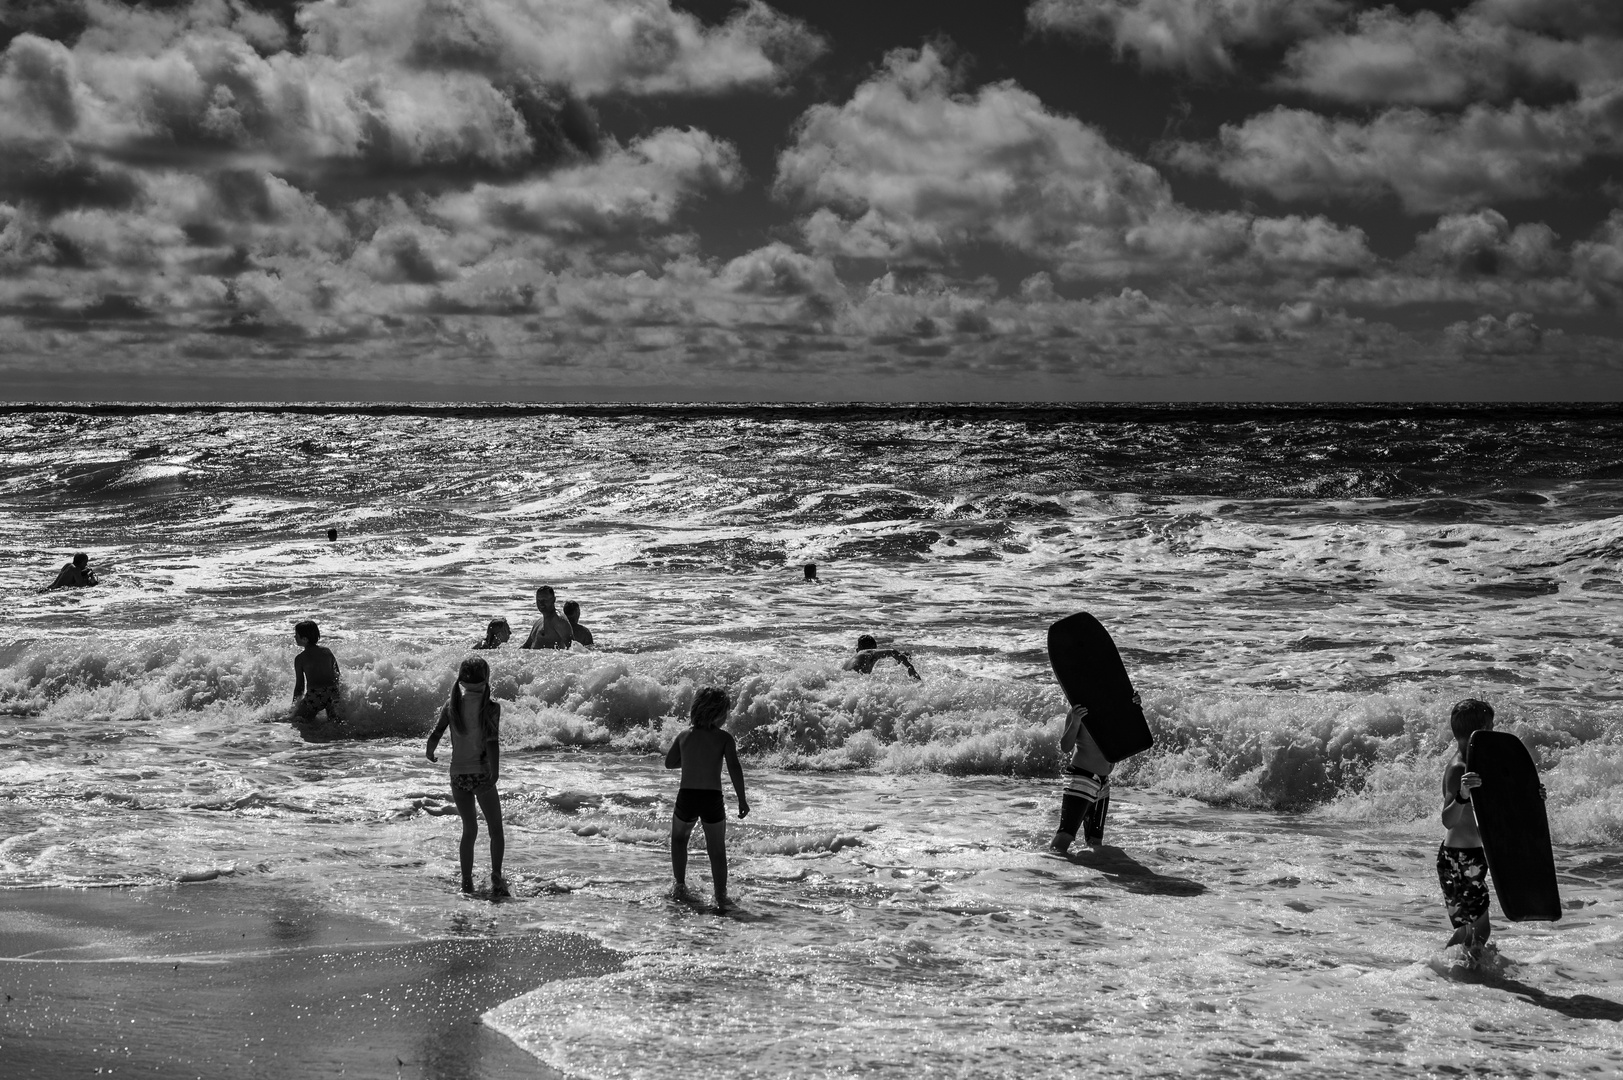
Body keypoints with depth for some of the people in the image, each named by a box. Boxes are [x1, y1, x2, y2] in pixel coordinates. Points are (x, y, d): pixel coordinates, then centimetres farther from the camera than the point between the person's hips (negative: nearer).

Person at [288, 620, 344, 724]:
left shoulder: (300, 659, -2)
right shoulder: (327, 651, 10)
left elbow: (299, 685, 3)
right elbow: (338, 676, 15)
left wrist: (294, 705, 14)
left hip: (314, 696, -4)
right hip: (333, 694, 4)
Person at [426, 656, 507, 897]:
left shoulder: (452, 705, 1)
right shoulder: (490, 707, -9)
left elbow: (435, 735, -1)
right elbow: (492, 742, -17)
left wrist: (430, 753, 18)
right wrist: (495, 773, -18)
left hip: (458, 775, 4)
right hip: (481, 774, -4)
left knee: (469, 830, 18)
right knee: (496, 830, 8)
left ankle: (467, 882, 14)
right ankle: (496, 875, -9)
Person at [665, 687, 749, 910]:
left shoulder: (684, 736, 7)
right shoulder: (724, 737, -2)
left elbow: (669, 763, 21)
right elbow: (734, 768, -13)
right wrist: (742, 799, -9)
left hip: (686, 798, 2)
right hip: (712, 800, -2)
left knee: (679, 838, 30)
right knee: (717, 850, 11)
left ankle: (680, 886, 27)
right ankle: (721, 897, 0)